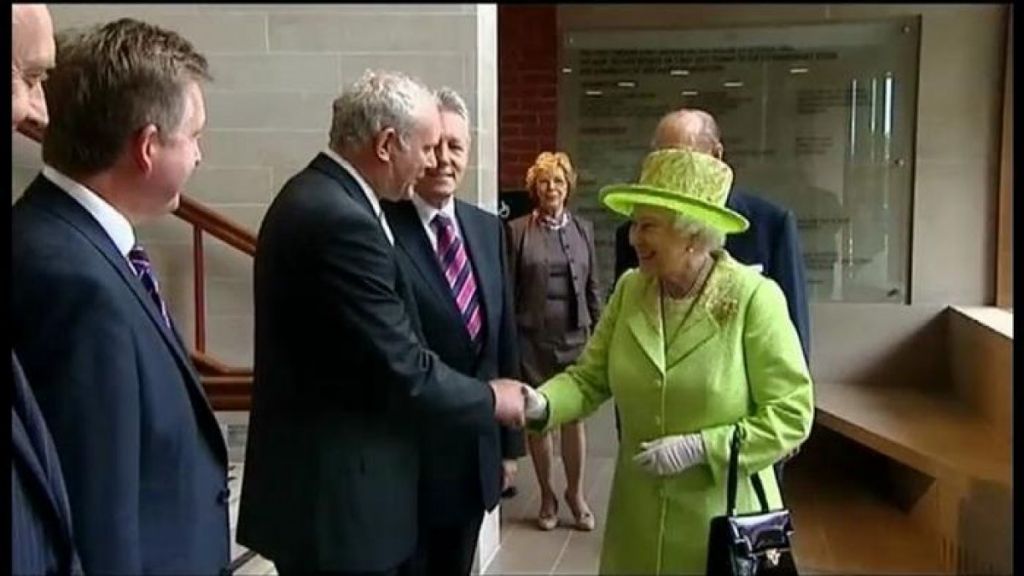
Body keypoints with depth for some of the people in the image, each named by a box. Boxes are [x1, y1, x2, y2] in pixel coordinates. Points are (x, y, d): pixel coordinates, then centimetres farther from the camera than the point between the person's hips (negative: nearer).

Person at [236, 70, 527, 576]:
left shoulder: (314, 196, 8)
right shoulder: (340, 221, -24)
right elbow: (403, 373, -23)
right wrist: (492, 399, -6)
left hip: (322, 479, 10)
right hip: (334, 495, -10)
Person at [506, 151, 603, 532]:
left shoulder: (583, 229, 7)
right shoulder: (517, 230, -3)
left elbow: (592, 287, 10)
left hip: (575, 336, 2)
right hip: (533, 338, -2)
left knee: (574, 416, 5)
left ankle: (575, 493, 23)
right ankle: (547, 496, 23)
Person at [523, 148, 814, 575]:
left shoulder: (754, 298, -15)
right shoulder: (629, 289, 0)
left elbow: (791, 414, -13)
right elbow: (590, 377, 2)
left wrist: (699, 447, -20)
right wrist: (543, 404, -18)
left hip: (723, 518, -4)